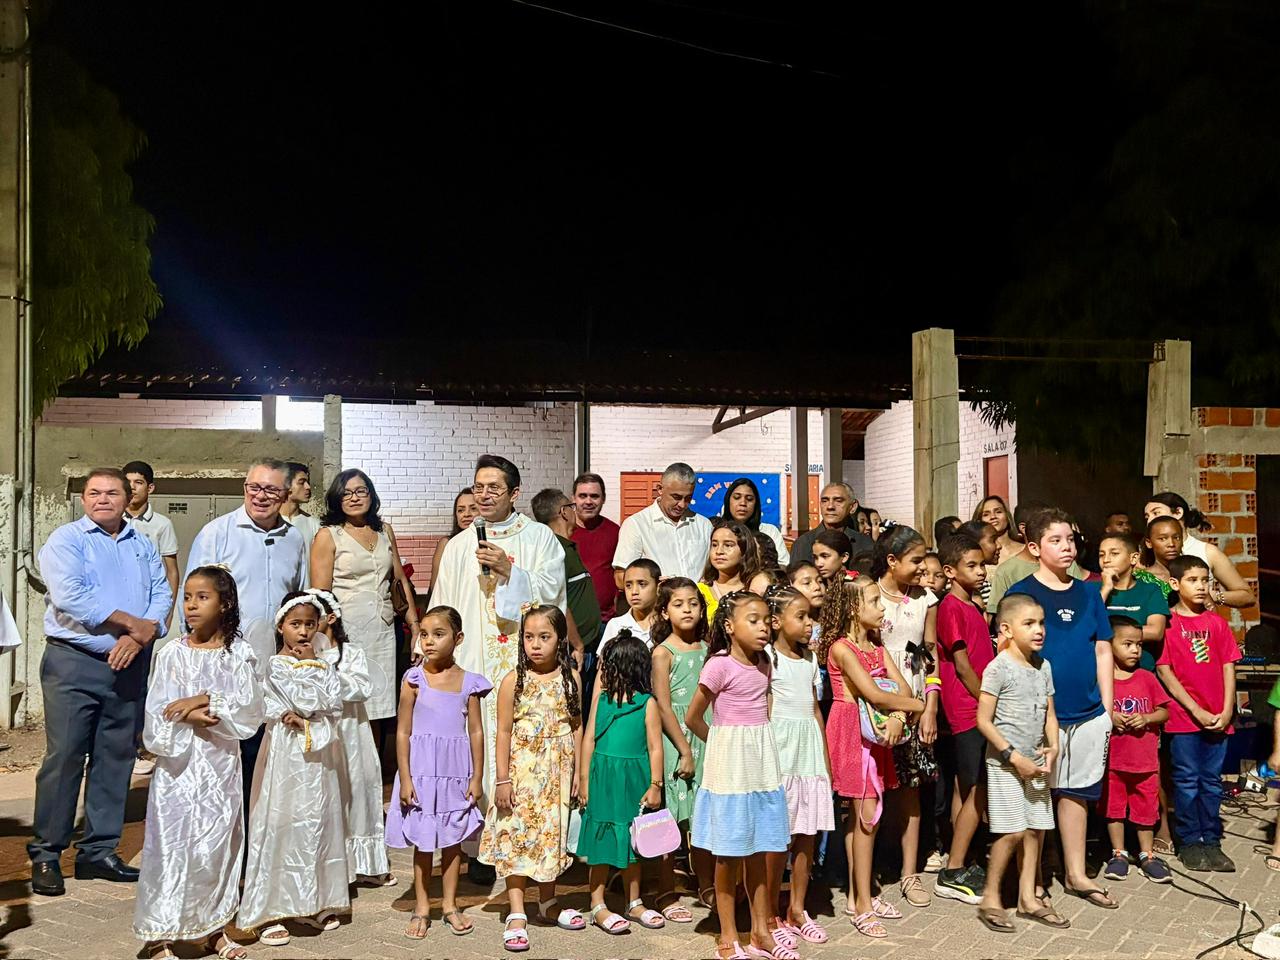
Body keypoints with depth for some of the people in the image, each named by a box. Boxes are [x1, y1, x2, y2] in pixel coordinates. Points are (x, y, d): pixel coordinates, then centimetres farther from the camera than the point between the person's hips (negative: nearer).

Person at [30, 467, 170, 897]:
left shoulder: (143, 546, 15)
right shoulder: (66, 539, -1)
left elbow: (162, 596, 5)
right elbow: (70, 595, -16)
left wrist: (139, 638, -14)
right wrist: (133, 624, -15)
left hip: (130, 664, 5)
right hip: (74, 663, -5)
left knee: (116, 759, 8)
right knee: (64, 756, -5)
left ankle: (98, 851, 17)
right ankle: (46, 854, 6)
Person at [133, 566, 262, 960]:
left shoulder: (237, 654, 0)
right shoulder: (172, 654, -3)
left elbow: (250, 711, -9)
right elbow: (157, 717, -7)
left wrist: (206, 700, -18)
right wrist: (194, 718, -18)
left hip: (221, 766, 2)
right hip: (179, 766, -2)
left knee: (218, 845, 10)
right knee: (172, 844, 0)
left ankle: (214, 927, 23)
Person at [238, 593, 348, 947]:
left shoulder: (325, 665, 11)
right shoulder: (277, 665, -5)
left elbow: (334, 706, 0)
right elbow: (306, 700, -17)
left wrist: (304, 719, -13)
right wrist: (312, 666, -5)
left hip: (318, 755, 5)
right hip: (286, 756, -5)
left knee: (317, 824, 9)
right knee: (279, 826, -4)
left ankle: (311, 904, 20)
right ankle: (266, 913, 1)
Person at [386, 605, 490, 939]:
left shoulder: (468, 682, -1)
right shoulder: (414, 679, -6)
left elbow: (476, 732, 3)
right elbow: (403, 732, -5)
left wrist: (476, 777, 1)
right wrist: (405, 779, -8)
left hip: (456, 771, 2)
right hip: (421, 770, -2)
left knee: (453, 839, 11)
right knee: (423, 841, 7)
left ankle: (450, 905, 24)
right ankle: (422, 907, 20)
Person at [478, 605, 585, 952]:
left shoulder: (570, 678, 0)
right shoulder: (513, 681, -7)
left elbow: (576, 727, 5)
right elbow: (504, 732, -6)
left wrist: (577, 771, 4)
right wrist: (503, 779, -9)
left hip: (556, 773, 3)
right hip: (521, 772, -2)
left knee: (552, 836, 14)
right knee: (517, 836, -2)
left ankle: (548, 903, 31)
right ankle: (516, 915, 4)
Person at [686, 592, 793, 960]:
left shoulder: (764, 665, 7)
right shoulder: (719, 665, -14)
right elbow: (693, 717, -8)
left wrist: (754, 742, 8)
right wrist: (722, 741, 6)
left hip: (762, 763, 6)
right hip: (730, 765, -6)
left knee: (758, 851, 14)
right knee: (729, 853, 4)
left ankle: (761, 929, 25)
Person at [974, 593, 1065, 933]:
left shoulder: (1044, 666, 7)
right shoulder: (998, 668, -14)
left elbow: (1049, 714, 13)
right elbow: (984, 720, -14)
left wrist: (1053, 748, -4)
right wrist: (1013, 756, -16)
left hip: (1035, 761, 6)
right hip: (1006, 761, -6)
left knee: (1036, 829, 8)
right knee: (1013, 831, -7)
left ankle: (1028, 897, 21)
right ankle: (990, 898, 8)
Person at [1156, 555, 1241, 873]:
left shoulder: (1217, 622, 8)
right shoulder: (1167, 623, -4)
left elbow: (1228, 667, 7)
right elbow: (1163, 670, -7)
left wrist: (1227, 710, -3)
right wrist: (1195, 710, -11)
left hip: (1217, 717, 4)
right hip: (1184, 716, -3)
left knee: (1212, 781, 10)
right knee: (1188, 781, 3)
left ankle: (1211, 842, 20)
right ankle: (1190, 843, 14)